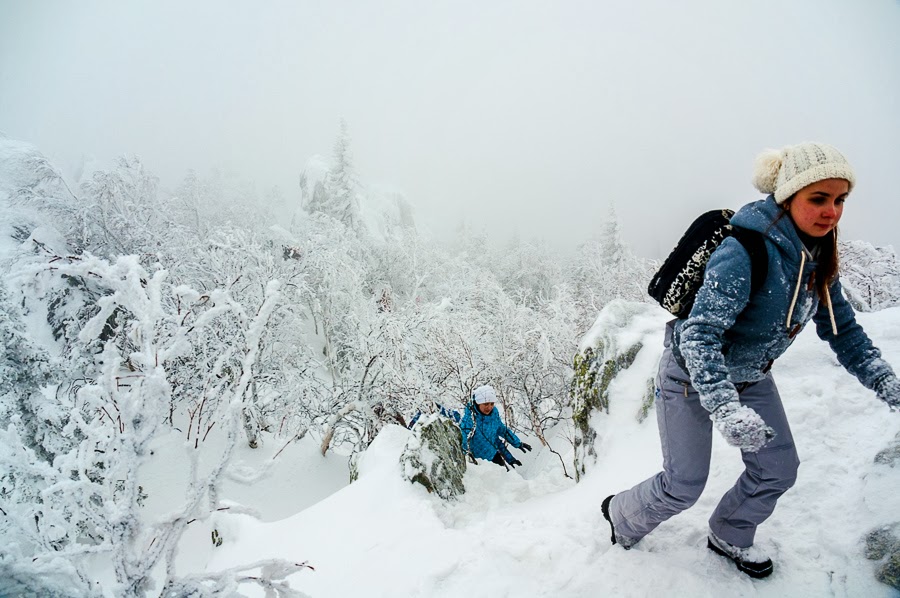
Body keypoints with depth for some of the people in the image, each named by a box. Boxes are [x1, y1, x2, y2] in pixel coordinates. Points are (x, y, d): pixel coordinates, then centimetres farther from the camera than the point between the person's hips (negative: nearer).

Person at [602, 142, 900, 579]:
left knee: (778, 468, 11)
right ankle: (621, 515, 29)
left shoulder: (818, 258, -5)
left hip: (750, 376, 8)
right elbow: (699, 333, -38)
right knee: (684, 486, 0)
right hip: (691, 374, -8)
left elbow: (843, 328, 4)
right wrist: (725, 408, -48)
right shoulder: (746, 251, -32)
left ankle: (730, 538, 36)